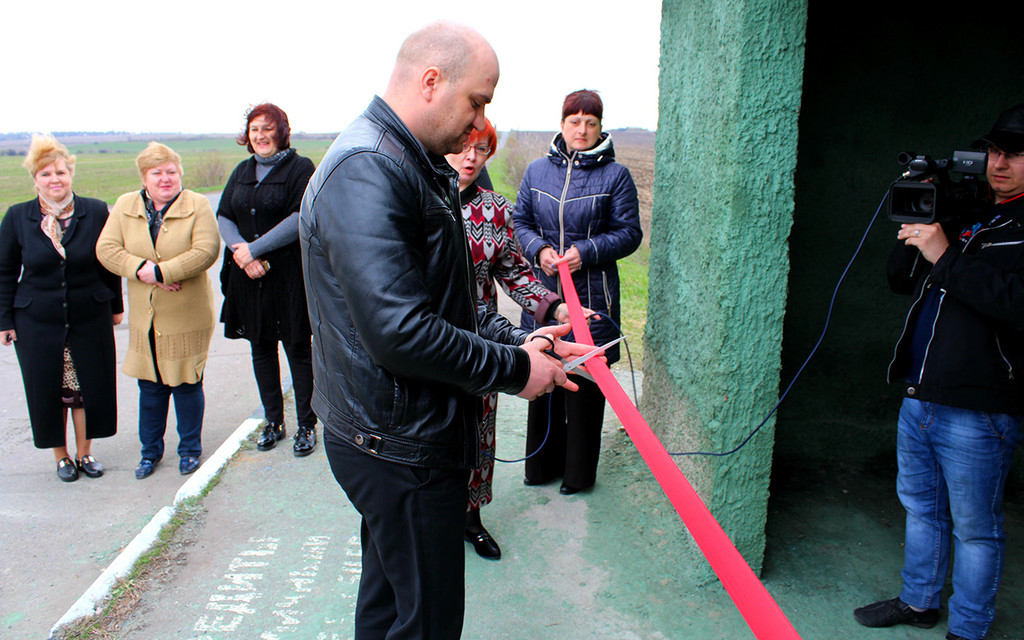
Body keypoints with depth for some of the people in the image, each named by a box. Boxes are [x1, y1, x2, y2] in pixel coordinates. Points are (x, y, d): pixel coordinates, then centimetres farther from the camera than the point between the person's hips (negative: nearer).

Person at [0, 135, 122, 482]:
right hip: (37, 321, 0)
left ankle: (84, 453, 27)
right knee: (48, 390, 9)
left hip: (90, 318, 0)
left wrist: (115, 306, 7)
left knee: (88, 386, 8)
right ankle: (62, 456, 28)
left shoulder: (96, 211, -4)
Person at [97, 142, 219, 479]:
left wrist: (161, 271, -21)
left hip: (187, 317, -3)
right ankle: (150, 451, 31)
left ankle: (190, 449, 26)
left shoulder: (198, 205, -4)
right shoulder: (125, 206, 6)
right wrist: (140, 268, -17)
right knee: (150, 387, 13)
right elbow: (106, 248, -1)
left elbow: (206, 250, -16)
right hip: (145, 318, 3)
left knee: (187, 385, 7)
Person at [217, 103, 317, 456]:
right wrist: (241, 252, -11)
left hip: (289, 274, -6)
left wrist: (253, 249, -15)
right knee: (261, 348, 12)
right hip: (248, 277, 6)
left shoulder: (300, 168, -3)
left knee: (298, 348, 1)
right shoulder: (242, 172, 15)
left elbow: (300, 219, -14)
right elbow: (223, 217, 9)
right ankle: (273, 422, 25)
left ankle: (307, 425, 13)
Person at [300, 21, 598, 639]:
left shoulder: (418, 167, 13)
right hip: (399, 446, -10)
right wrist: (515, 369, -18)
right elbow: (400, 333, -29)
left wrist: (517, 338, 3)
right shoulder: (366, 171, -22)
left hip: (412, 434, 10)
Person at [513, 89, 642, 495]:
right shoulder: (537, 170, 9)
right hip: (542, 291, 3)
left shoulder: (615, 175, -1)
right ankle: (542, 463, 29)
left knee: (586, 383, 3)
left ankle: (579, 472, 20)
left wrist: (586, 252, -15)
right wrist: (539, 249, -8)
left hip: (592, 294, -3)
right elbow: (520, 221, 12)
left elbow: (629, 233, -1)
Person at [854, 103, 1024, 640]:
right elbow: (900, 281, 15)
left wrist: (946, 257, -24)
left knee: (974, 528, 8)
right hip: (920, 398, 7)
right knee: (920, 507, 20)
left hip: (977, 413, -7)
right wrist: (915, 227, -1)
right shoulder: (966, 214, 12)